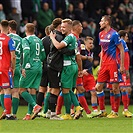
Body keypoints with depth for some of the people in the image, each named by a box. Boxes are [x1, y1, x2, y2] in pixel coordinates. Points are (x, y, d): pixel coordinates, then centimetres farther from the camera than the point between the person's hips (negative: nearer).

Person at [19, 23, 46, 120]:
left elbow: (26, 53, -18)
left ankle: (35, 106, -19)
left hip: (30, 68, -7)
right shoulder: (39, 40, 15)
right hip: (39, 68, 7)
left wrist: (23, 67, -17)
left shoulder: (26, 40, -5)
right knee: (33, 91, 6)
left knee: (22, 89, -1)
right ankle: (29, 114, 4)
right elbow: (43, 56, 15)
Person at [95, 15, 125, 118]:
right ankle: (102, 111, 12)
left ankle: (116, 112, 3)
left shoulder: (114, 34, -10)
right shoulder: (101, 34, 12)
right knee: (98, 87, 4)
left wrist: (122, 66, -13)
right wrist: (100, 64, 17)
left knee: (115, 88, -4)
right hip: (104, 64, 8)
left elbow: (121, 50, -9)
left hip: (113, 64, -8)